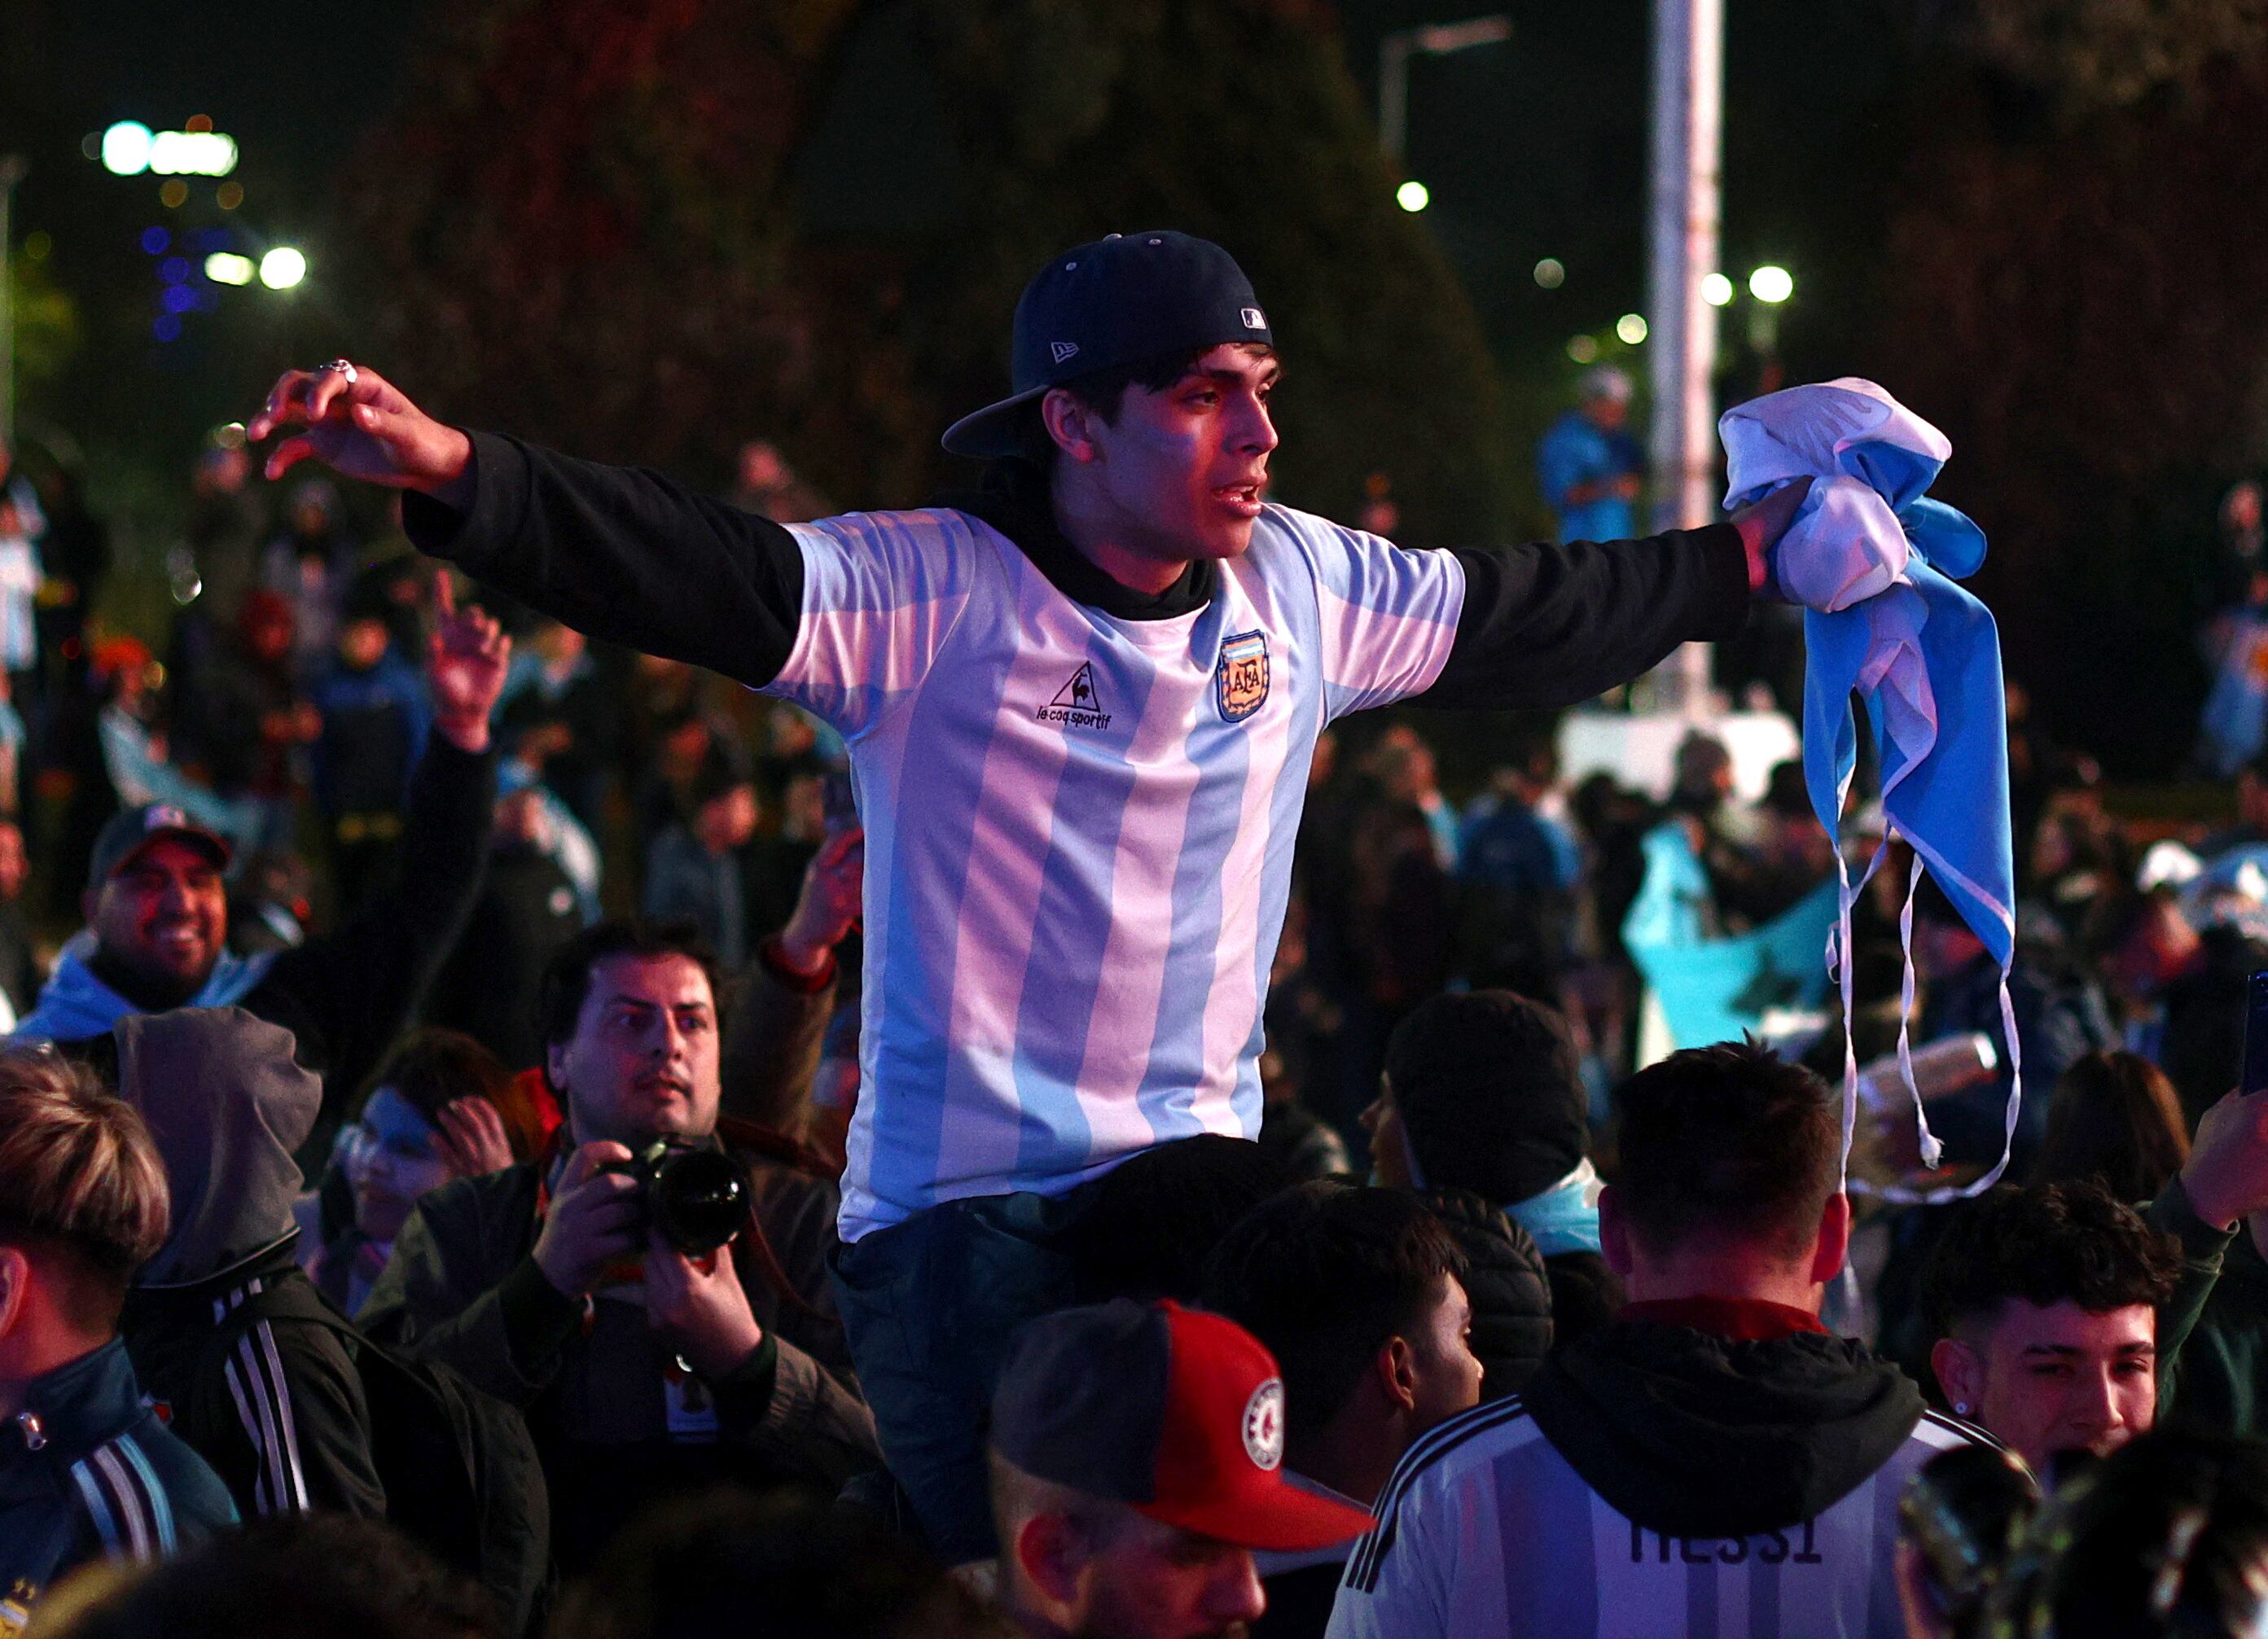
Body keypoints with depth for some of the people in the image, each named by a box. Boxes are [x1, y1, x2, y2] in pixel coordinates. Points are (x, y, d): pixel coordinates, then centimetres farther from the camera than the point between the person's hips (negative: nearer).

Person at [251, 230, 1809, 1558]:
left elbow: (1528, 620, 22)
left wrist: (1741, 559, 31)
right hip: (962, 1208, -5)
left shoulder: (1301, 585, 6)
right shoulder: (935, 595, -12)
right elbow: (691, 573, -25)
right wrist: (450, 469, -40)